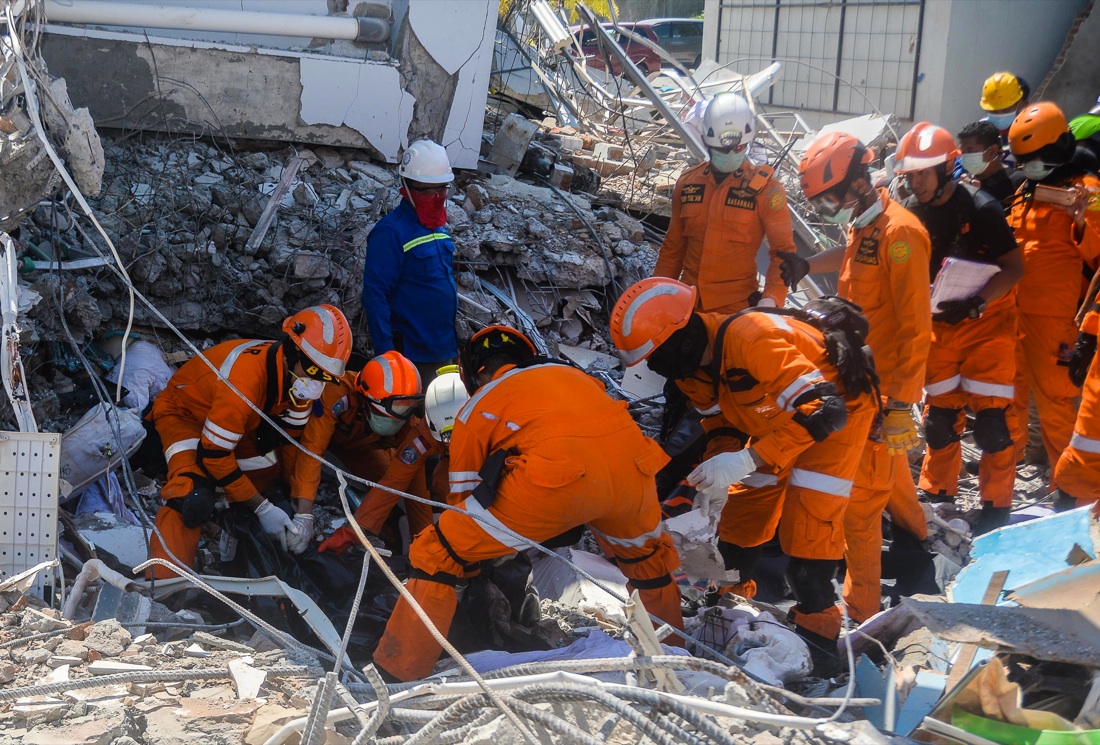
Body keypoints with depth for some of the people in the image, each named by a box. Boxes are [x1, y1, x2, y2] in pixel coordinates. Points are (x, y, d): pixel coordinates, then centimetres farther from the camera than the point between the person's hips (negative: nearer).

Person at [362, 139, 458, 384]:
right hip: (411, 354, -8)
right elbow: (375, 295, -19)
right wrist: (385, 352, -23)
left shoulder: (439, 228, 10)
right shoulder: (390, 232, -15)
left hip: (444, 349, 8)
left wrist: (452, 343, 17)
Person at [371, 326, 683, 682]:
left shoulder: (476, 408, 23)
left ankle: (395, 675, 10)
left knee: (437, 555, 10)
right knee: (644, 553, 38)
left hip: (554, 478, -5)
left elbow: (463, 496, 27)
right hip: (632, 467, 5)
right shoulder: (570, 373, 35)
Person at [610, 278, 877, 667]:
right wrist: (715, 478, -8)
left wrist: (746, 461, -42)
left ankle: (817, 634, -3)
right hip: (780, 419, 8)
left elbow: (824, 410, -41)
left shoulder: (752, 339, -39)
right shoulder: (695, 362, -11)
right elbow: (718, 422, 7)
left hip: (838, 410, -8)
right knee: (739, 519, 8)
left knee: (807, 530, -16)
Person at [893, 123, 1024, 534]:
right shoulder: (912, 213, -2)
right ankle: (938, 496, 23)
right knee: (940, 414, 8)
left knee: (991, 418, -6)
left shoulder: (980, 208, -18)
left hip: (987, 320, -5)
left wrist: (976, 303, -28)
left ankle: (996, 507, 7)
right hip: (940, 323, 5)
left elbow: (1014, 267, -16)